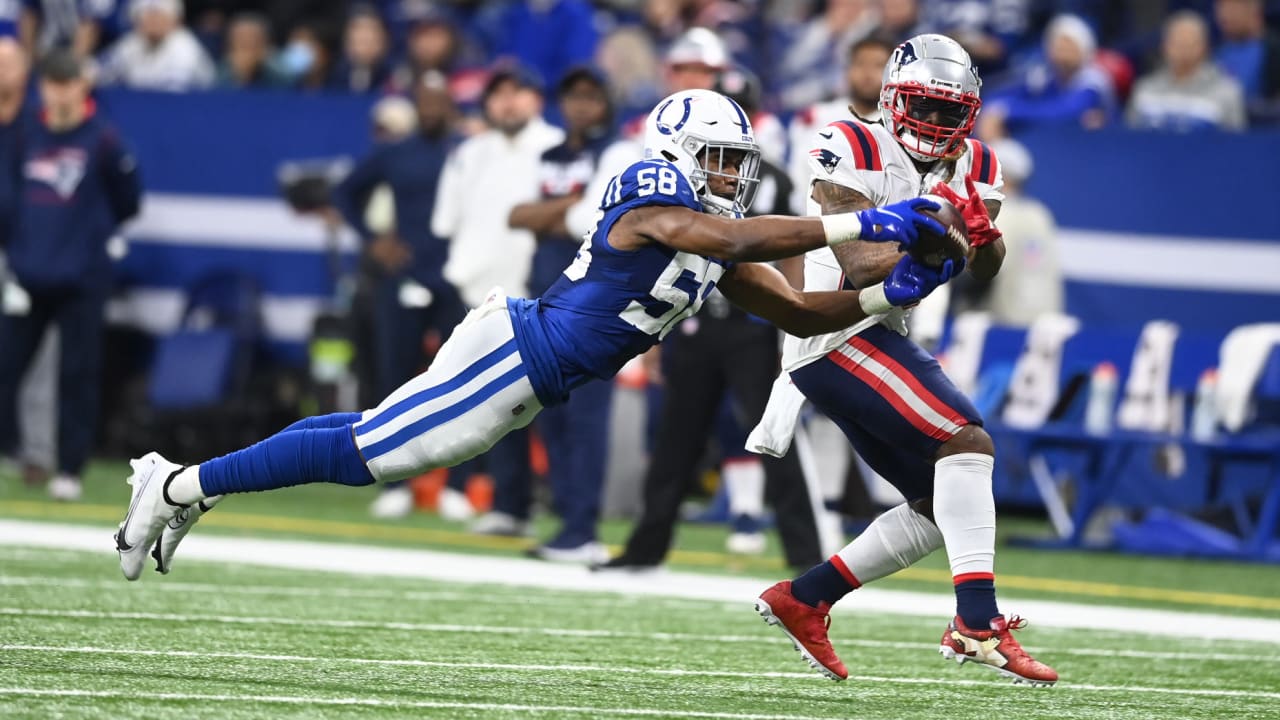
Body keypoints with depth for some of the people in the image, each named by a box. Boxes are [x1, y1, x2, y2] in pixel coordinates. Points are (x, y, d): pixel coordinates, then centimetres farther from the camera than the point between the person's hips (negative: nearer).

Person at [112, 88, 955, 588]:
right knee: (367, 452, -6)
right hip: (515, 353, -9)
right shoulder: (657, 207, -19)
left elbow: (800, 312, 13)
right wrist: (862, 224, -38)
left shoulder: (715, 249, 9)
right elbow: (736, 238, -37)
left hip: (528, 375, 9)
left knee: (371, 441, 15)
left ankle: (183, 487, 20)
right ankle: (183, 488, 3)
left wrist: (889, 294, -2)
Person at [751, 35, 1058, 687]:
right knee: (966, 441, -24)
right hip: (839, 333, -9)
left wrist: (980, 231, -20)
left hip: (880, 339, 9)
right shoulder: (854, 153, -10)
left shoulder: (972, 166, 11)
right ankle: (977, 621, -30)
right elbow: (859, 267, -19)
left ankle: (801, 600, 18)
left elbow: (986, 271, 1)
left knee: (940, 510, 10)